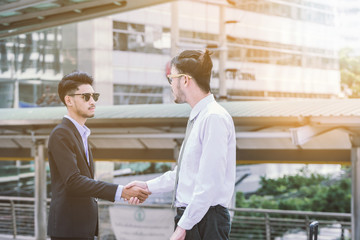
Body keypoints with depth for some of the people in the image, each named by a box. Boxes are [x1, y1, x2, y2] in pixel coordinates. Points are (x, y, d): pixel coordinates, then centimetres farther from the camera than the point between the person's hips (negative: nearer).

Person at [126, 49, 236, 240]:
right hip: (189, 216, 9)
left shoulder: (214, 118, -17)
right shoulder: (197, 117, 14)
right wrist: (149, 186, 24)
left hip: (206, 222, -9)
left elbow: (210, 183, -21)